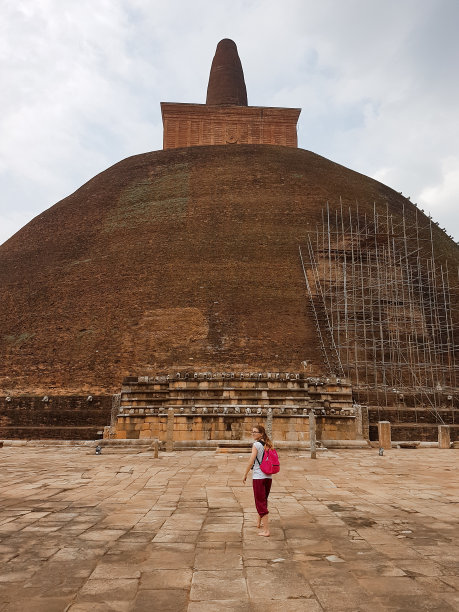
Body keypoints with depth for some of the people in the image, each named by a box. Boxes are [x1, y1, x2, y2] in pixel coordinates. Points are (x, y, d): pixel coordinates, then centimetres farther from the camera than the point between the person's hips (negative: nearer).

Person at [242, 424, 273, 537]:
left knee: (260, 502, -1)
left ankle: (266, 530, -2)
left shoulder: (256, 444, -11)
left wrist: (245, 475, -5)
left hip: (258, 477, -7)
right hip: (268, 476, 7)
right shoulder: (268, 444, 8)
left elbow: (251, 462, -14)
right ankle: (259, 522, 41)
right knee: (264, 500, 22)